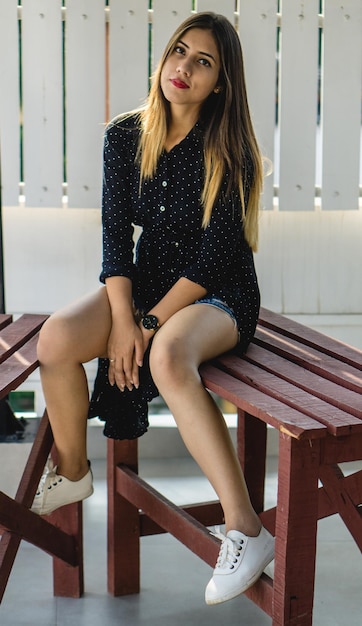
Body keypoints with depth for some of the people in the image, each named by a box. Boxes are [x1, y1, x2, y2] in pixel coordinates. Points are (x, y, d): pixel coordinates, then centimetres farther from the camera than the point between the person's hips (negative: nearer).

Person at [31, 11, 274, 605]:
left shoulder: (230, 153, -12)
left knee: (167, 356, -39)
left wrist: (150, 323, -19)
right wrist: (121, 319, -15)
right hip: (146, 280, 5)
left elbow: (215, 257, -16)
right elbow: (115, 233, -2)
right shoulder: (126, 137, 1)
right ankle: (71, 473, 7)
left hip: (219, 296, -4)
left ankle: (246, 531, -34)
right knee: (56, 338, -22)